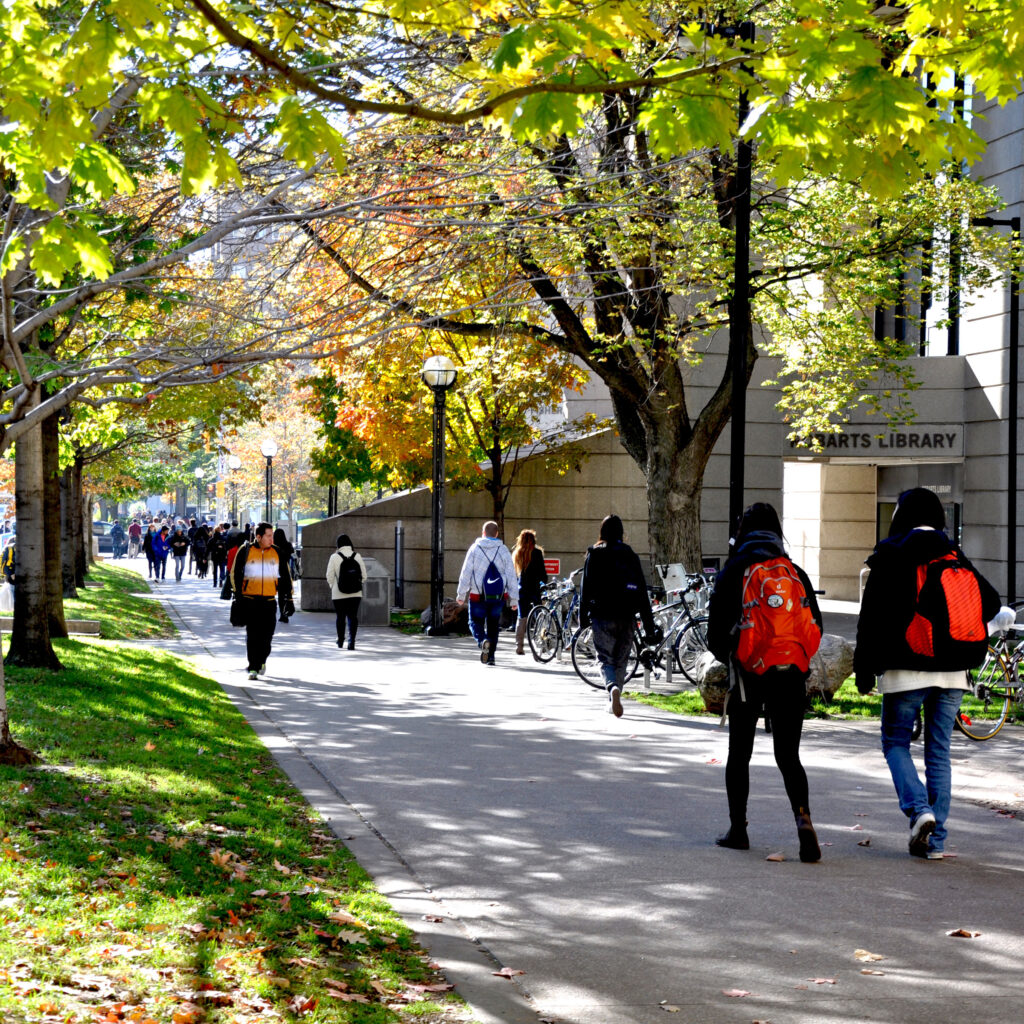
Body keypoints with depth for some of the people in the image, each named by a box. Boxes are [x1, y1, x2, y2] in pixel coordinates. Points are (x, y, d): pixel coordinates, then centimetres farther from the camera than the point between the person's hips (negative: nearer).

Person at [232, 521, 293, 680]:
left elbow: (285, 576, 15)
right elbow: (235, 574, 4)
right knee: (252, 635, -4)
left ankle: (262, 660, 28)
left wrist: (287, 597, 10)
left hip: (269, 601, 2)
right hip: (250, 600, -2)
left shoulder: (277, 553, 8)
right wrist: (238, 595, -3)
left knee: (267, 634, 4)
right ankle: (253, 668, -1)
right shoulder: (246, 551, 0)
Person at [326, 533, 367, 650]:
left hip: (339, 593, -1)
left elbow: (330, 577, -6)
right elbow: (364, 575, 0)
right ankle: (351, 642, -9)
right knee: (353, 616, 3)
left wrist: (333, 586, 12)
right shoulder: (357, 556, -2)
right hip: (356, 593, 1)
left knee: (340, 616, 12)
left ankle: (341, 641, 25)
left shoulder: (334, 557, -8)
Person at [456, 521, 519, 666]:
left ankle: (483, 641, -20)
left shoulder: (475, 549, -3)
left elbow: (466, 573, -4)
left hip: (478, 596, -2)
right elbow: (511, 576, 2)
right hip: (499, 597, 2)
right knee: (493, 625, 14)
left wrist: (461, 594, 3)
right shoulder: (503, 550, 2)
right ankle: (491, 656, 13)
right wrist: (514, 599, 7)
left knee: (476, 622, 9)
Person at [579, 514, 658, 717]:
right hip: (627, 616, 2)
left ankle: (613, 687, -29)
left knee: (605, 658, -1)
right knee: (621, 659, 14)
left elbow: (586, 587, -3)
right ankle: (613, 702, 18)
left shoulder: (595, 555, -1)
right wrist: (649, 624, 6)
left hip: (602, 615, -2)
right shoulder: (630, 555, 5)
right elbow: (642, 590, 4)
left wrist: (583, 616, 4)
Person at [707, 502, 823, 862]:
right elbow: (816, 626, 7)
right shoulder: (796, 573, 5)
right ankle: (802, 816, -18)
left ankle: (738, 829, 17)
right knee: (788, 756, 6)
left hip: (747, 674, -2)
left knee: (739, 754, 13)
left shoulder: (733, 572, -3)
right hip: (790, 677, 2)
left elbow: (716, 630, -4)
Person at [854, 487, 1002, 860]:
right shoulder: (954, 557, 8)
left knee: (895, 742, 11)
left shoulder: (890, 556, -5)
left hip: (906, 668, -4)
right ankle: (935, 839, 8)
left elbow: (871, 616, -8)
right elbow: (990, 601, 6)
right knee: (939, 751, 10)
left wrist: (864, 668, -4)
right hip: (951, 671, 4)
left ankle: (918, 808, -13)